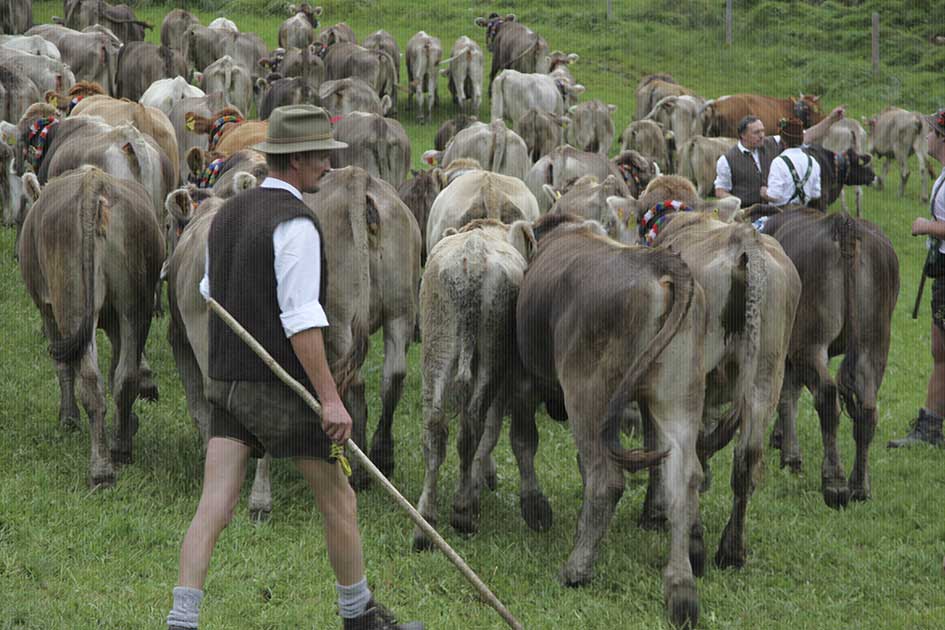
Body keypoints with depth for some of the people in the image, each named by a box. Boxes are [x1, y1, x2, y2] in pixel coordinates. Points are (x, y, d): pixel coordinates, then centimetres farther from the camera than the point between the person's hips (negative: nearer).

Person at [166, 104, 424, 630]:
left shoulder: (229, 215, 10)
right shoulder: (296, 223, -16)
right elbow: (300, 317, -22)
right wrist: (331, 398, -23)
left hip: (230, 385, 7)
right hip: (287, 388, -7)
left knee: (214, 509, -1)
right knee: (339, 502, 11)